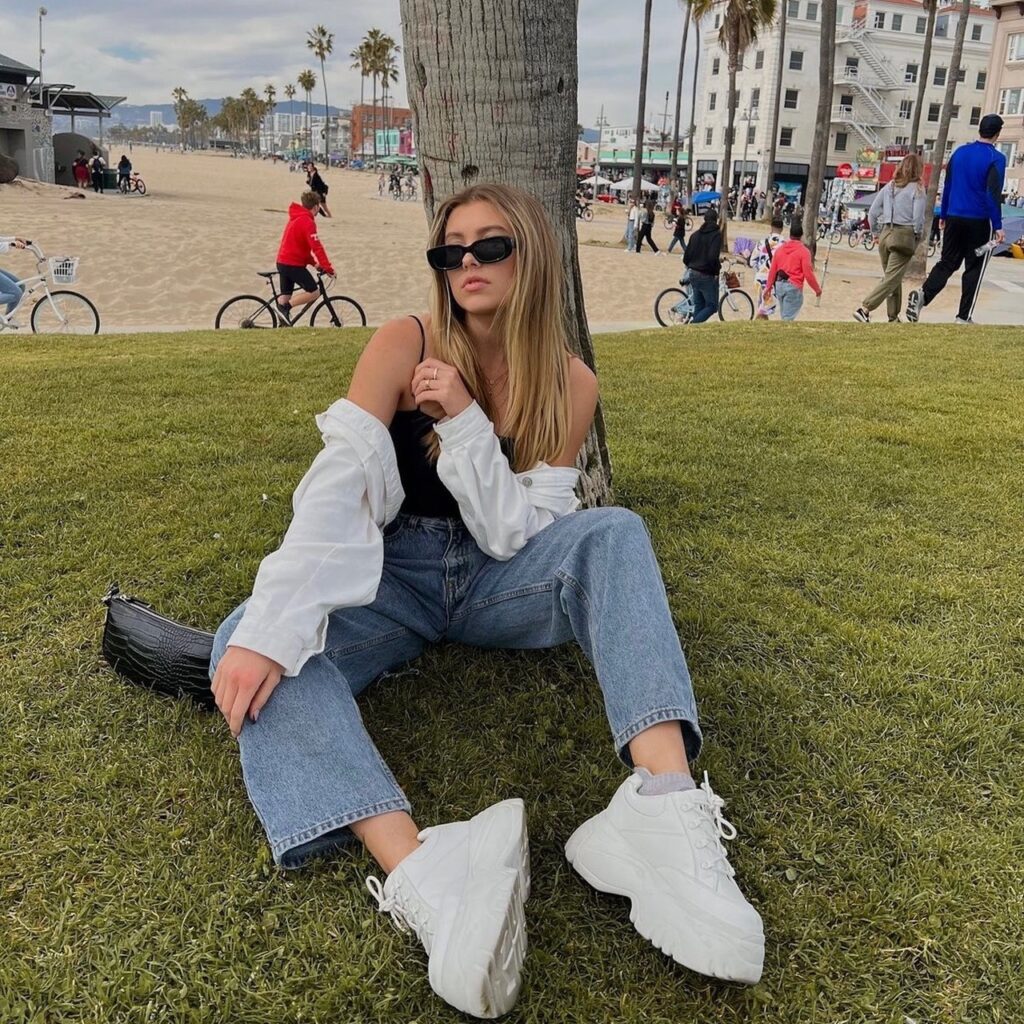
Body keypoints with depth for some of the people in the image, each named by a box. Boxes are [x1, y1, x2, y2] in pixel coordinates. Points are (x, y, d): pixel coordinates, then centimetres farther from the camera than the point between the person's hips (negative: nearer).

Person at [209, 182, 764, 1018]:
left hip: (496, 580, 1)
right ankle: (421, 874, -51)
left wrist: (464, 421, -24)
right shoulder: (406, 344, -9)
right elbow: (338, 482, -23)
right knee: (248, 644, -29)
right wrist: (269, 630, -34)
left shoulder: (569, 384, -5)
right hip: (392, 577, -1)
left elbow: (515, 535, -10)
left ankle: (667, 802, -45)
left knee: (615, 534, -27)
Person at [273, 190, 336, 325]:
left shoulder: (295, 217, 17)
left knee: (286, 294, 13)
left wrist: (314, 263, 16)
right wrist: (328, 268, -20)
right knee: (314, 292, -4)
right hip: (293, 264, -10)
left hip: (283, 262, 10)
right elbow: (317, 247, -22)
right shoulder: (307, 221, -15)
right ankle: (285, 307, -9)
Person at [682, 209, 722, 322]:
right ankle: (694, 324, -18)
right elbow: (713, 257, -23)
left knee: (698, 305, 14)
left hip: (693, 274, 7)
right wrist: (718, 269, -7)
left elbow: (686, 257, 8)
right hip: (707, 276, -7)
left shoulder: (695, 234, 8)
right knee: (712, 306, 1)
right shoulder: (716, 234, -11)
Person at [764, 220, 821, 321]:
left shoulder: (780, 248, 8)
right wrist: (817, 289, 1)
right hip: (793, 287, -6)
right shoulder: (804, 251, -8)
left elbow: (772, 270, 9)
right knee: (788, 318, -5)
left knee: (785, 316, 19)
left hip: (779, 285, 6)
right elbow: (808, 274, -10)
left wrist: (768, 286, 18)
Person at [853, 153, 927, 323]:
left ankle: (893, 319, 19)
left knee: (893, 278, 15)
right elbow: (918, 218, -10)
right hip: (904, 236, -6)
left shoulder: (889, 186, 11)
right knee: (892, 279, -8)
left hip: (885, 233, 6)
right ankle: (864, 309, -23)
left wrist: (876, 234, 18)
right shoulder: (917, 188, -4)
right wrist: (918, 236, 6)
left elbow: (872, 213, 9)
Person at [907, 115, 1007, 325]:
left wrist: (944, 215, 21)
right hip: (979, 221, -4)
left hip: (954, 218, 4)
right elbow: (993, 194, -14)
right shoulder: (996, 158, -9)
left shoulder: (959, 152, 7)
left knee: (947, 262, 9)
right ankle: (964, 316, 3)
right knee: (974, 268, 4)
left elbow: (947, 186, 12)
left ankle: (923, 294, -17)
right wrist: (998, 226, -11)